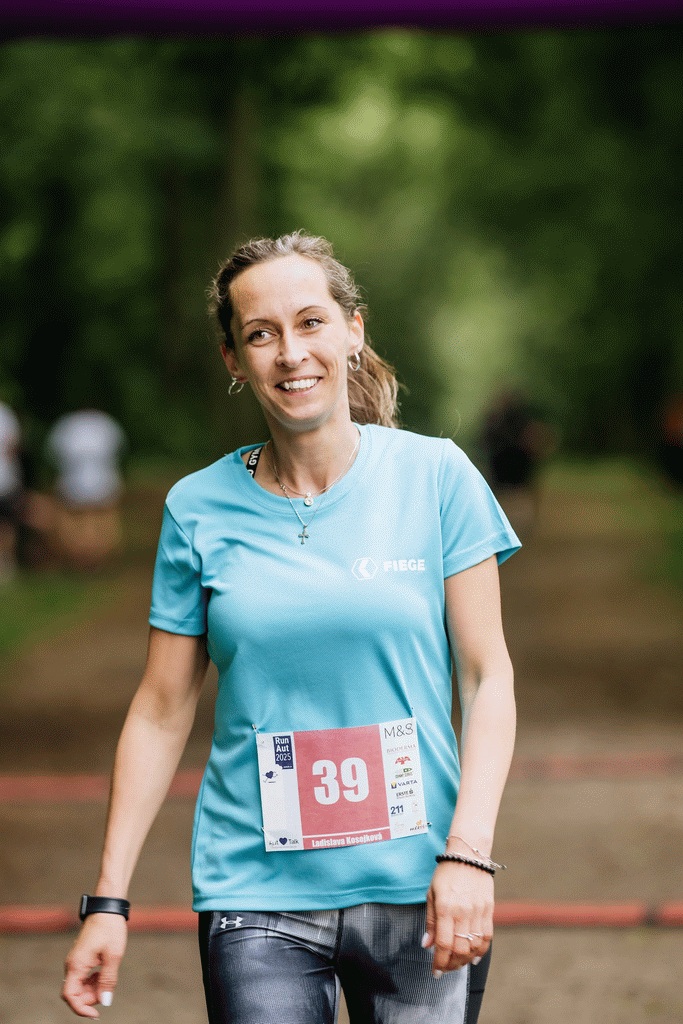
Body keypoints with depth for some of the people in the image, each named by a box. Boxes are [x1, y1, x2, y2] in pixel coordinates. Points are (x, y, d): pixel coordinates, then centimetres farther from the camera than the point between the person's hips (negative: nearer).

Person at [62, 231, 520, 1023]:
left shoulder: (435, 476, -1)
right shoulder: (199, 509, 2)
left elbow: (487, 676, -1)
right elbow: (161, 713, 6)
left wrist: (468, 853, -13)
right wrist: (108, 899, 3)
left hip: (417, 893, 0)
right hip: (258, 897, 0)